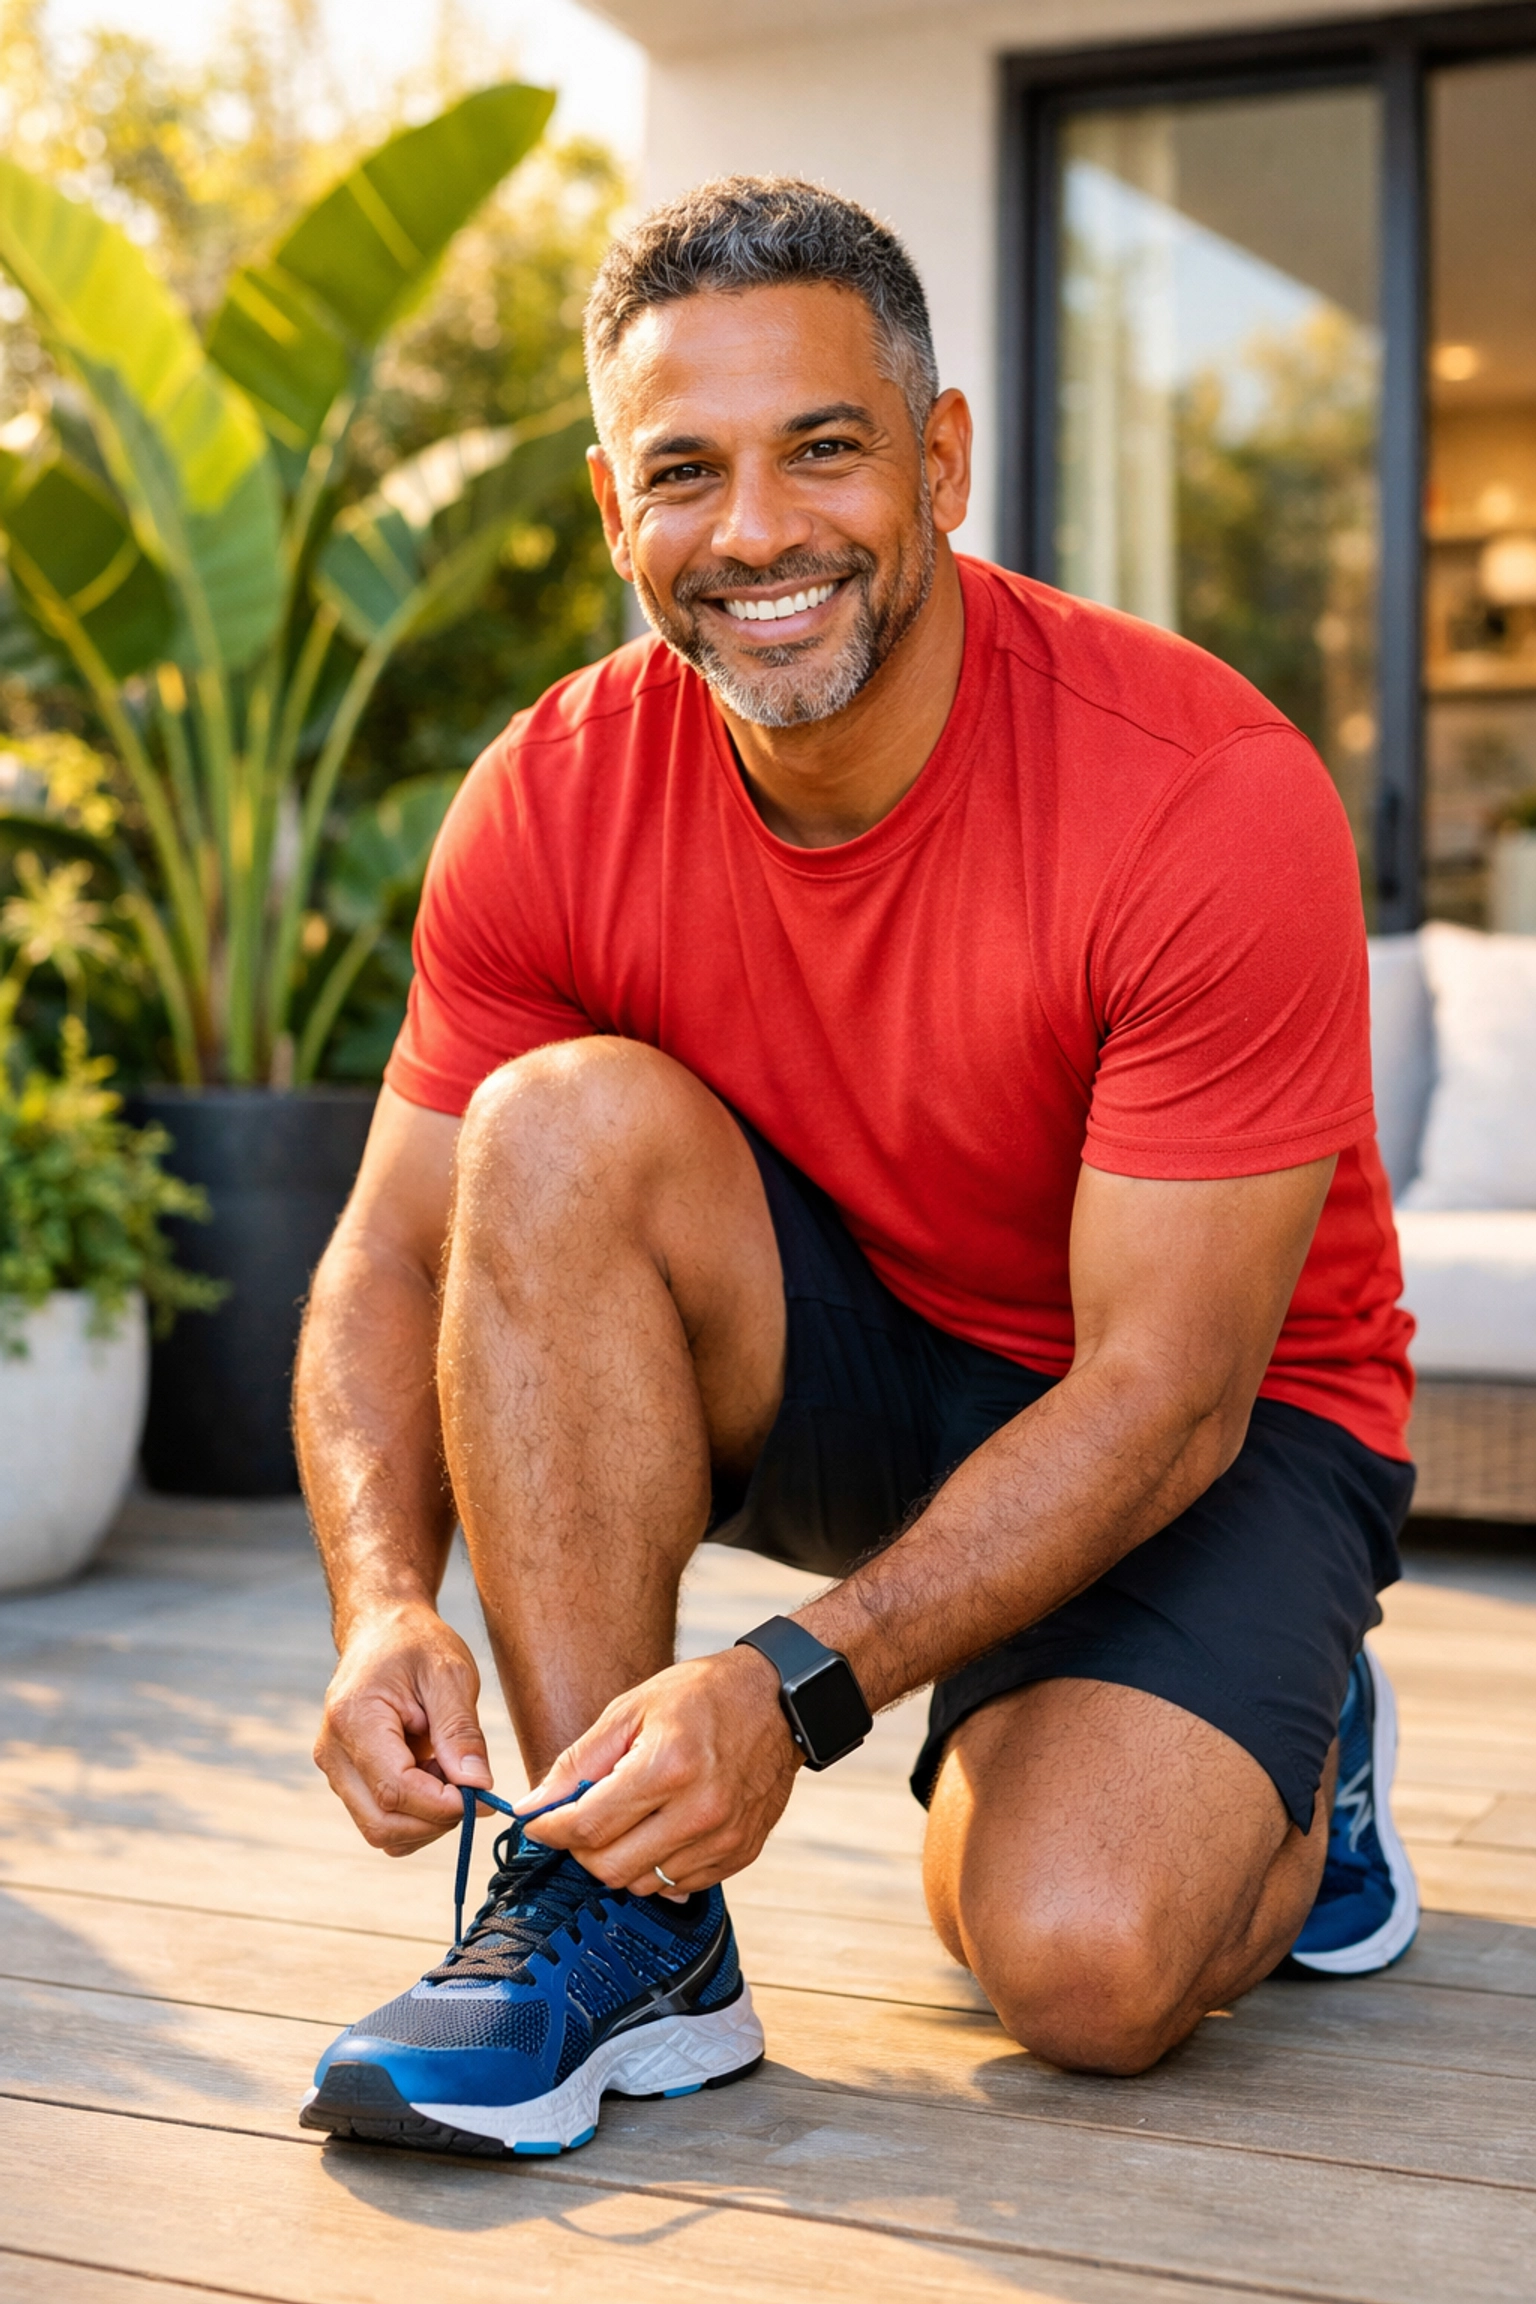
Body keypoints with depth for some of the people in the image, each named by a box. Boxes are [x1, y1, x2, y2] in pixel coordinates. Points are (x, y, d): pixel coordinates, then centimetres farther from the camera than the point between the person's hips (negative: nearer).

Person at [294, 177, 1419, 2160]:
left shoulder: (1215, 799, -26)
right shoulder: (557, 802, -13)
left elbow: (1164, 1389, -26)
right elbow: (395, 1261, -10)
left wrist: (798, 1684, -36)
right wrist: (386, 1608, -29)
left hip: (1222, 1427, -3)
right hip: (853, 1377, 4)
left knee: (1080, 1957, -28)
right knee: (564, 1126, -26)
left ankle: (1289, 1757, 10)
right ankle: (622, 1920, -19)